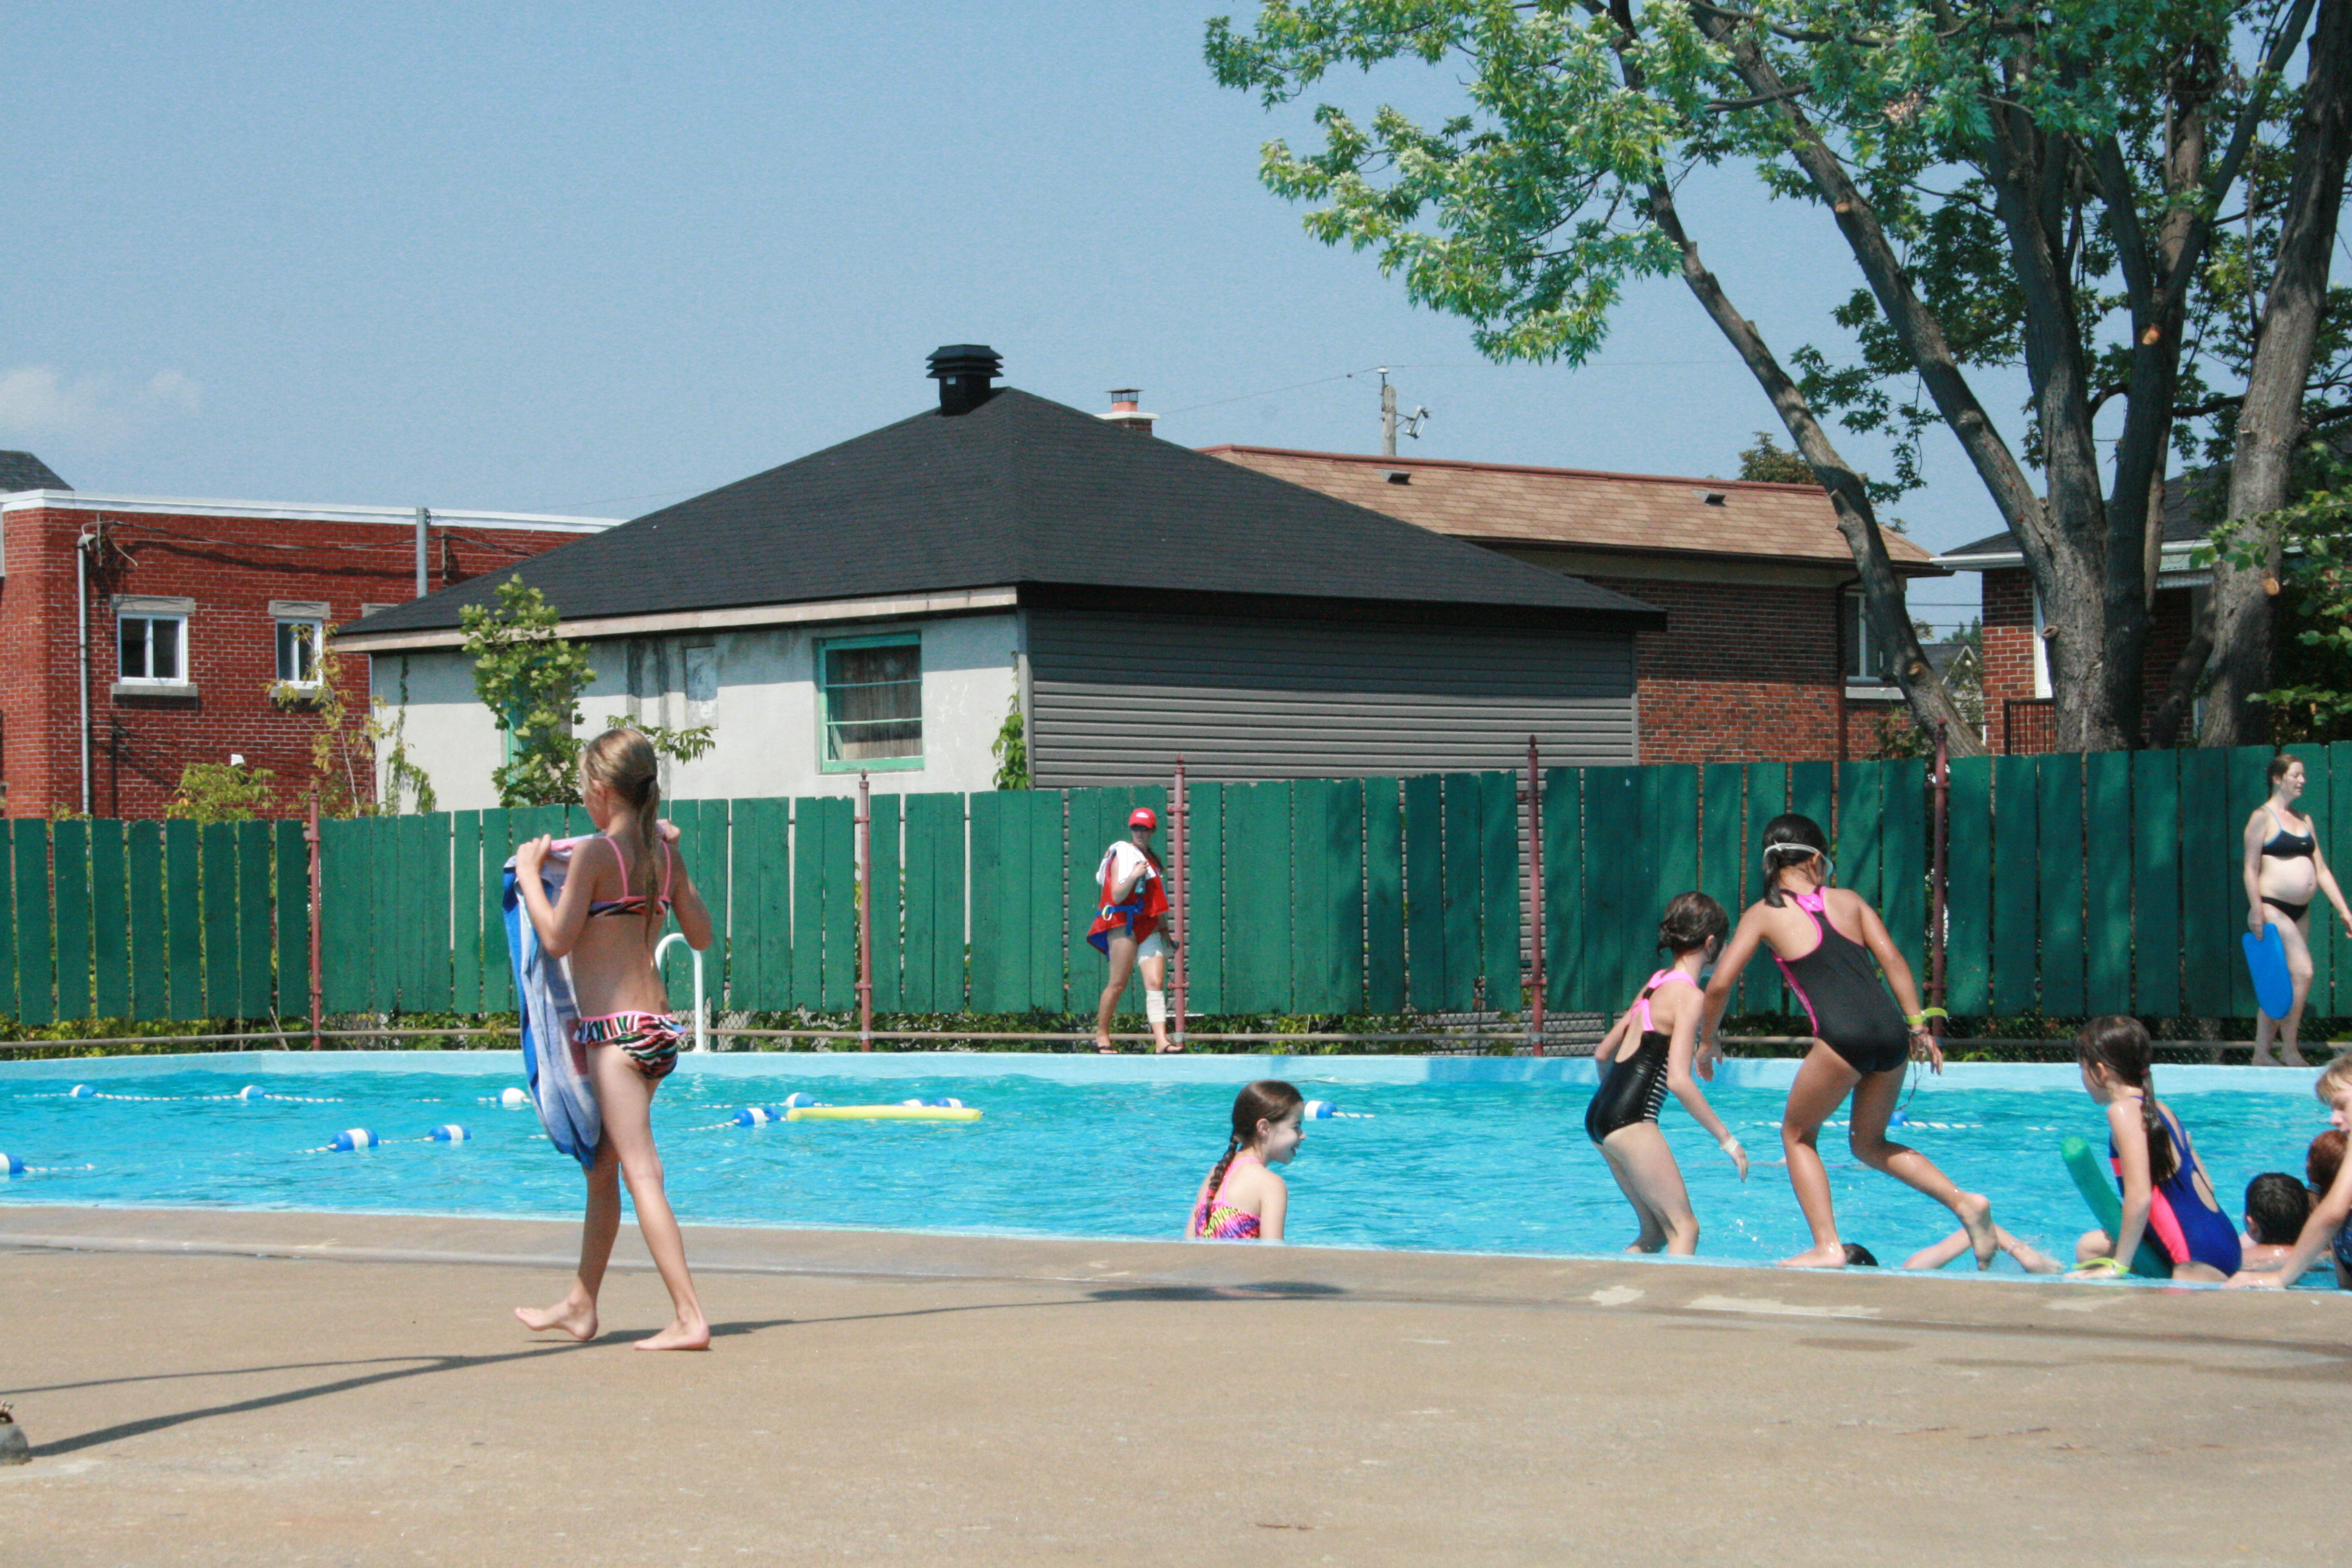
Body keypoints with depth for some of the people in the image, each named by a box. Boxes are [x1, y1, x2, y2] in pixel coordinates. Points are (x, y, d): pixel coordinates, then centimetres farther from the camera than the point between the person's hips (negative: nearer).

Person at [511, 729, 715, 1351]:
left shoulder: (594, 854, -12)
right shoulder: (664, 854, 9)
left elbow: (557, 938, -14)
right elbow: (701, 935, 15)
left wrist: (530, 873, -1)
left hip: (616, 1028, -8)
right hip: (659, 1026, 8)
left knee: (641, 1173, -11)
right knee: (602, 1169, 20)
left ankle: (689, 1318, -18)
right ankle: (580, 1305, 32)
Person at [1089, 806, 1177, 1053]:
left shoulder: (1152, 859, 21)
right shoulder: (1122, 855, -1)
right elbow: (1117, 896, -11)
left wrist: (1163, 930, 24)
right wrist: (1134, 875, -23)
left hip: (1149, 927, 6)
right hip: (1123, 922, -6)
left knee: (1156, 982, -8)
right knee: (1119, 982, -6)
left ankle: (1161, 1041, -18)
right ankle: (1102, 1035, 9)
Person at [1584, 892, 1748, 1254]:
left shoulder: (1657, 983, 16)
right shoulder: (1688, 996, -10)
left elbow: (1603, 1054, 22)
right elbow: (1678, 1079, -19)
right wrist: (1726, 1139, -14)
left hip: (1600, 1114, 9)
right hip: (1630, 1119, -9)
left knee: (1655, 1232, 15)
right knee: (1684, 1228, -7)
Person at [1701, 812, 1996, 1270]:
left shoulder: (1765, 914, 10)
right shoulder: (1848, 900, 20)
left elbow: (1720, 985, 5)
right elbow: (1892, 960, 11)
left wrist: (1709, 1042, 19)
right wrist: (1919, 1027, 12)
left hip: (1843, 1038, -5)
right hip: (1891, 1031, 5)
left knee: (1797, 1134, 17)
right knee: (1868, 1142, 24)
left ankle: (1827, 1246, 4)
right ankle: (1963, 1201, 7)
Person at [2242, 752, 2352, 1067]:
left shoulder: (2304, 821, 16)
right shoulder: (2263, 817, -6)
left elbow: (2321, 870, 17)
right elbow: (2251, 869, -12)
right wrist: (2256, 911, -20)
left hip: (2298, 911, 8)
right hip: (2271, 908, -8)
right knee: (2302, 972, -17)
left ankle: (2262, 1054, 13)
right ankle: (2289, 1051, -10)